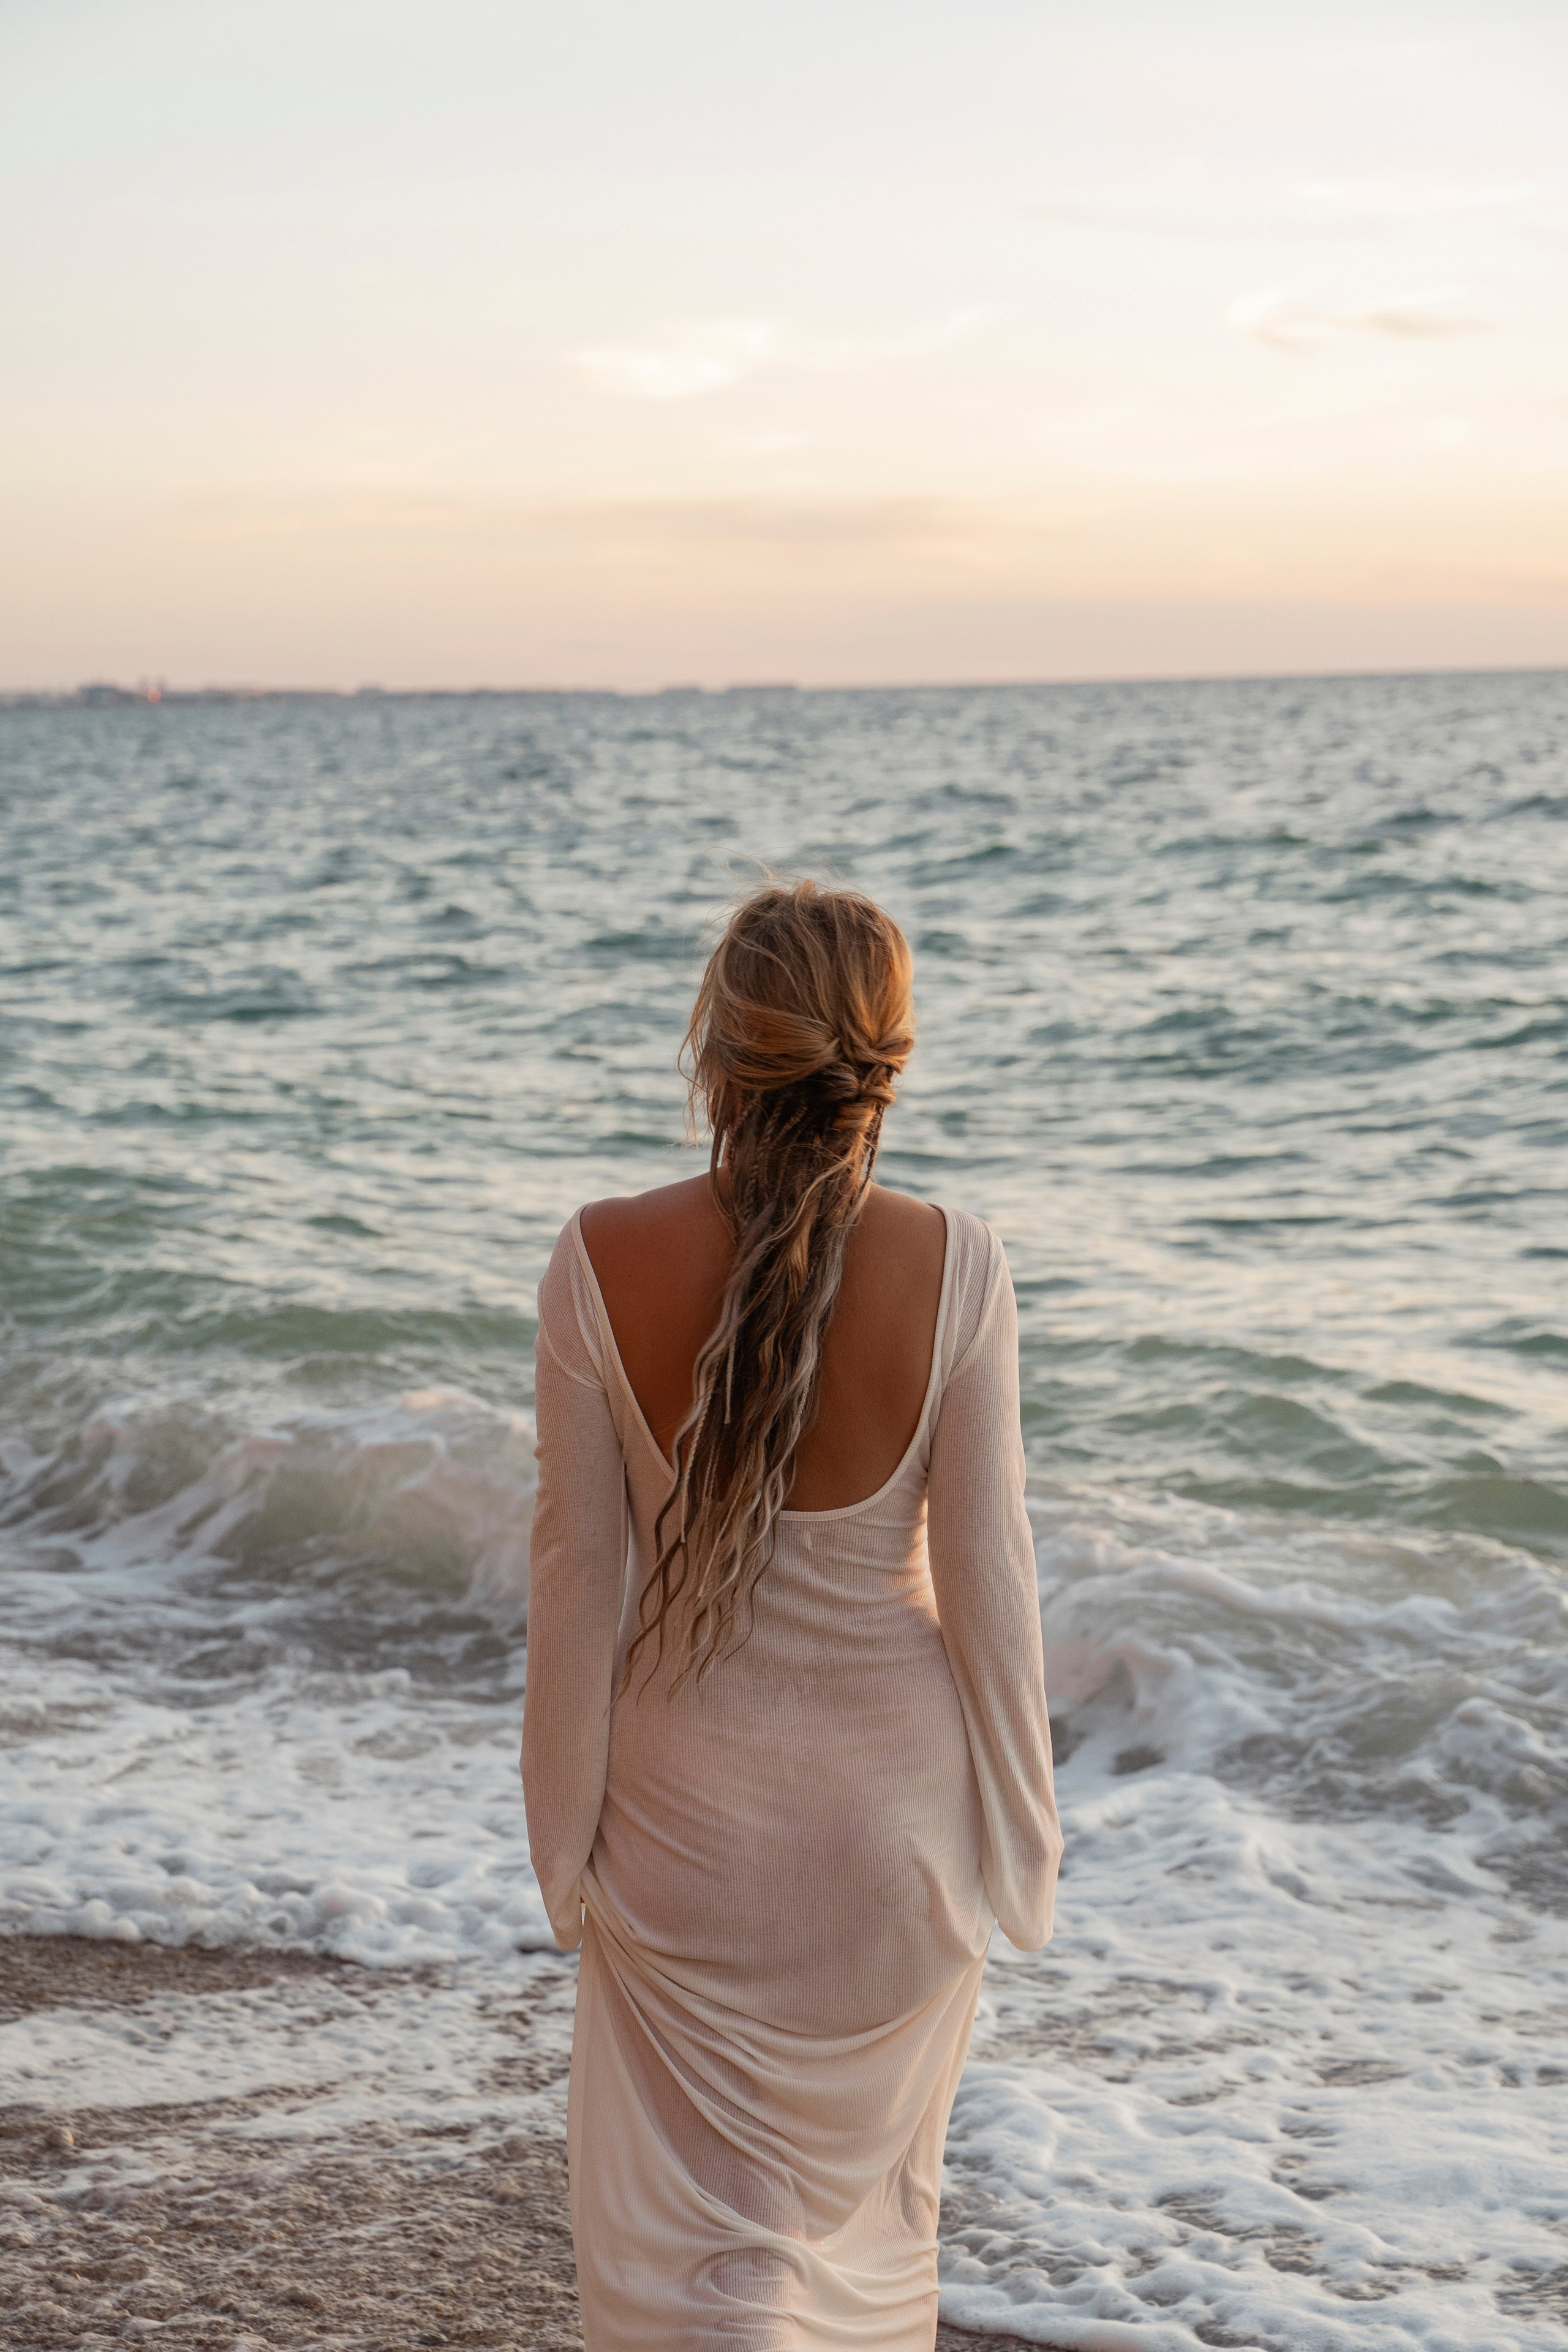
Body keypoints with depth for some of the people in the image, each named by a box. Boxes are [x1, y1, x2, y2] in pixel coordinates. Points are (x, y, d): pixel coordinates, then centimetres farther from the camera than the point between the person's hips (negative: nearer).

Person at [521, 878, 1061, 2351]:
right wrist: (1018, 1835, 3)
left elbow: (579, 1567, -10)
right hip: (891, 1787, 1)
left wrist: (566, 1835, 3)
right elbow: (983, 1570, -11)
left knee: (689, 2231, 11)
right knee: (869, 2181, 24)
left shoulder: (604, 1263, -16)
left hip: (688, 1801, 0)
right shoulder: (951, 1269, -17)